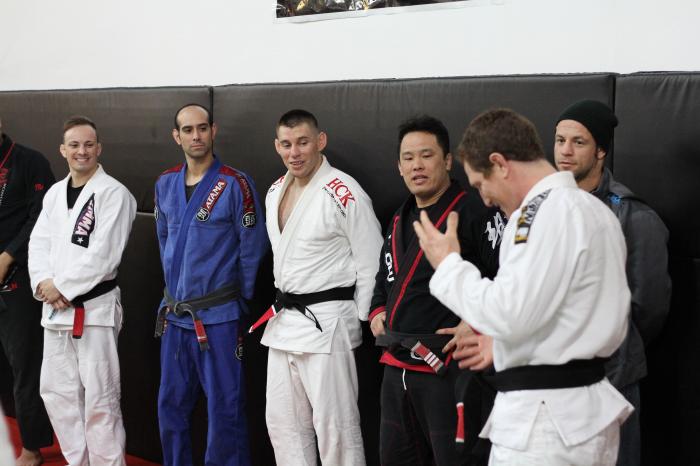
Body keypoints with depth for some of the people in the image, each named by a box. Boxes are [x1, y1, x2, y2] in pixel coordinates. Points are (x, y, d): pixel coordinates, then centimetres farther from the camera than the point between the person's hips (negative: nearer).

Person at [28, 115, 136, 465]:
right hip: (55, 306, 7)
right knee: (56, 391, 14)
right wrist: (43, 283, -9)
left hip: (95, 307, -7)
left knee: (99, 398, -4)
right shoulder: (54, 193, 13)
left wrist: (62, 287, -14)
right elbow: (39, 243, 9)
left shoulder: (113, 193, -9)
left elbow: (103, 254, -16)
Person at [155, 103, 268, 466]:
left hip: (218, 317, -5)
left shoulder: (235, 184, -11)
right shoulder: (165, 184, 6)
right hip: (174, 314, 6)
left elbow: (253, 248, -7)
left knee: (224, 409, 2)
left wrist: (239, 298, -1)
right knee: (170, 406, 15)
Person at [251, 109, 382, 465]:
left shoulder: (344, 193, -15)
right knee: (282, 421, 16)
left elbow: (370, 265, -13)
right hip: (283, 322, 8)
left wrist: (357, 324, -10)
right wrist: (284, 305, 17)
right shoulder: (276, 192, 11)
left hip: (326, 323, -8)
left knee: (335, 428, -2)